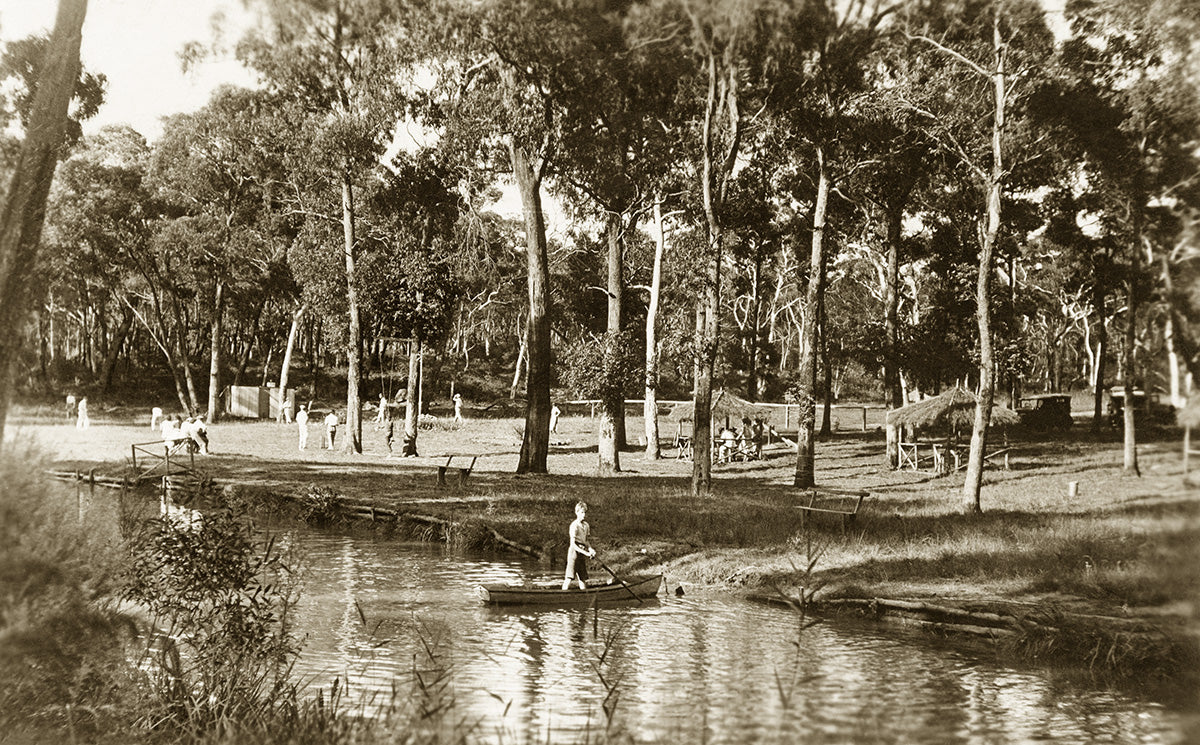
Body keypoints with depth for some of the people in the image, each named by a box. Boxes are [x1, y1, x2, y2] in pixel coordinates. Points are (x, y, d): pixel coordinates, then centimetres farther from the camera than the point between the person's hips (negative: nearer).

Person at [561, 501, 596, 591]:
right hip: (574, 552, -8)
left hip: (583, 553, 8)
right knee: (569, 577, -12)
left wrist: (590, 549, 1)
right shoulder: (574, 525, -13)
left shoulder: (586, 525, 11)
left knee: (583, 578, 9)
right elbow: (573, 544, -17)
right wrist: (586, 553, -22)